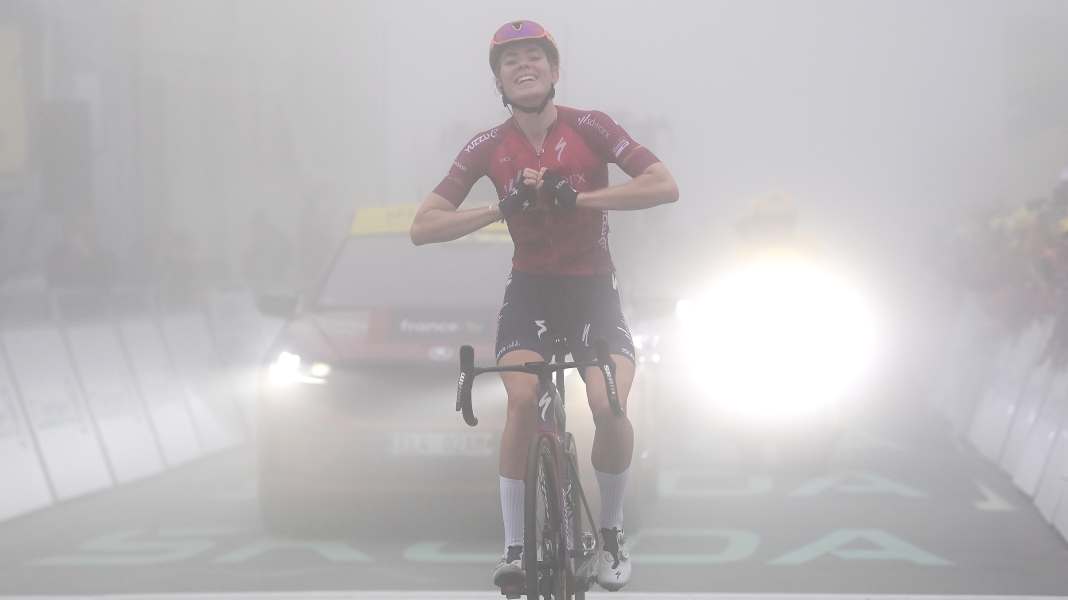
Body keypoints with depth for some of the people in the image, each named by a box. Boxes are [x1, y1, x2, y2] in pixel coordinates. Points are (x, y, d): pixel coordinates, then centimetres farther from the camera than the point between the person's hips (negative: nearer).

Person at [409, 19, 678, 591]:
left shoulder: (589, 128, -11)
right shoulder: (488, 147, -6)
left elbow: (665, 185, -21)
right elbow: (422, 227, -10)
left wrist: (577, 196, -29)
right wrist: (501, 208, -25)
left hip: (592, 286, -1)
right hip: (531, 287, 1)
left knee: (610, 407, -22)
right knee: (522, 400, -25)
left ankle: (611, 531, 4)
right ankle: (514, 545, -15)